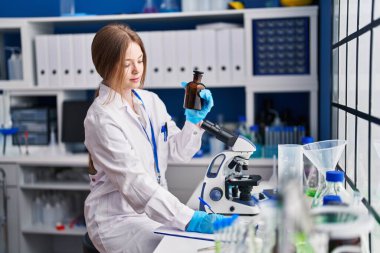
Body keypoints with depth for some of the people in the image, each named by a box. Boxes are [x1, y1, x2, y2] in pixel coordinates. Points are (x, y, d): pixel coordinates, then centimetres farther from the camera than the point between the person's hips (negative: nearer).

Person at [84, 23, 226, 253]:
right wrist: (190, 219, -34)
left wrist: (195, 120, -11)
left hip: (155, 207, 6)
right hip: (118, 217, -6)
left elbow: (179, 152, 7)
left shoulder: (150, 101, 2)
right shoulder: (102, 118, -19)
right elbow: (135, 182, -27)